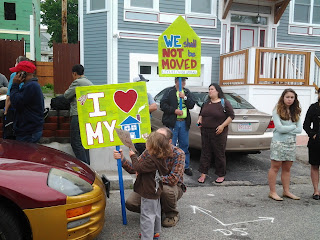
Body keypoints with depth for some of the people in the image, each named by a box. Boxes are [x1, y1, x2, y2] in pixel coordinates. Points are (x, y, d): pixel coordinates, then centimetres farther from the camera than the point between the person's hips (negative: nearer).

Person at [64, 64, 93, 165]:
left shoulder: (77, 82, -7)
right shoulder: (90, 83, 19)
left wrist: (68, 90, 18)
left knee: (76, 142, -5)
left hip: (78, 116, -8)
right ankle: (87, 165, 15)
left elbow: (66, 95, -3)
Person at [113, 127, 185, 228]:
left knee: (165, 189, -39)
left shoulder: (178, 154, -21)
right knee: (130, 203, -14)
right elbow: (134, 168, -7)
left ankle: (172, 214, -7)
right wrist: (122, 159, -26)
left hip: (174, 187, -4)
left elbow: (173, 180, -31)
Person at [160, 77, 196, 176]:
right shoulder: (170, 92, -1)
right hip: (172, 123, -4)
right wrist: (174, 110, -15)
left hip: (184, 123, 4)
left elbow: (191, 105, 3)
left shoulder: (187, 92, 12)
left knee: (184, 145, 12)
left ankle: (186, 167, 23)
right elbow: (162, 105, -7)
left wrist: (185, 97, -11)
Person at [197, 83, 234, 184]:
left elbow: (231, 116, -6)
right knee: (205, 153, 7)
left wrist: (222, 126, -16)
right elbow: (201, 114, 25)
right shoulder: (206, 103, 12)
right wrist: (199, 120, 4)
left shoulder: (224, 103, -5)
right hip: (205, 132, 5)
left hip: (218, 133, -5)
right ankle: (203, 173, 15)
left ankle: (221, 175, 17)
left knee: (219, 154, 3)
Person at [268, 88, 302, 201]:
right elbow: (279, 128, -15)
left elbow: (299, 129, 1)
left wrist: (286, 130, -11)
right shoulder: (277, 111, -6)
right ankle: (272, 192, 6)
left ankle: (286, 191, 21)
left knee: (287, 168, 11)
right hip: (278, 142, -5)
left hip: (291, 143, 5)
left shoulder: (296, 112, 9)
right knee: (275, 167, 0)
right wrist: (293, 126, -4)